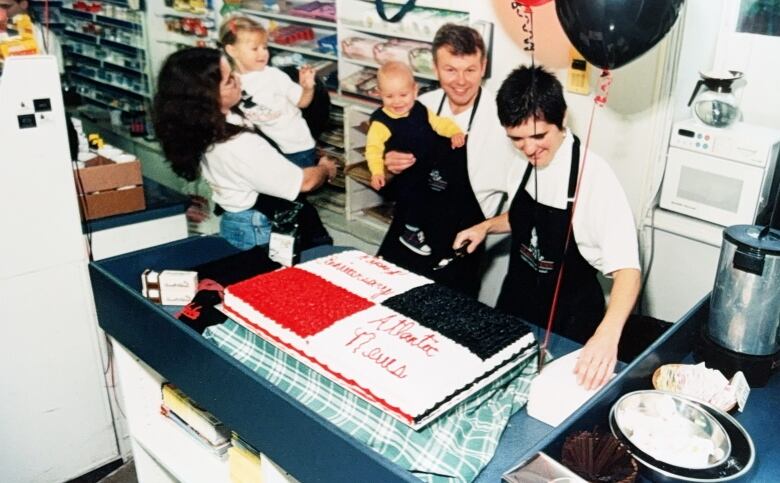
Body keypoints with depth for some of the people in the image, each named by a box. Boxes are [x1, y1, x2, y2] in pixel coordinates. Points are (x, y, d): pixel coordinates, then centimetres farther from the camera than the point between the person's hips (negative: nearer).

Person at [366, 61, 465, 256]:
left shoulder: (421, 111, 6)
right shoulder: (380, 121, -13)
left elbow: (440, 123, 15)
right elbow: (373, 147, -22)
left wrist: (456, 132, -4)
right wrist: (377, 171, -36)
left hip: (429, 167, 7)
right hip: (402, 173, -6)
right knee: (413, 192, -24)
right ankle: (411, 231, -1)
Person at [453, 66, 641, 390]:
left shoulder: (593, 176, -27)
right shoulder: (530, 163, -5)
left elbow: (626, 268, -31)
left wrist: (608, 333, -47)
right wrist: (486, 227, -4)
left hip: (569, 320, -6)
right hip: (516, 304, 6)